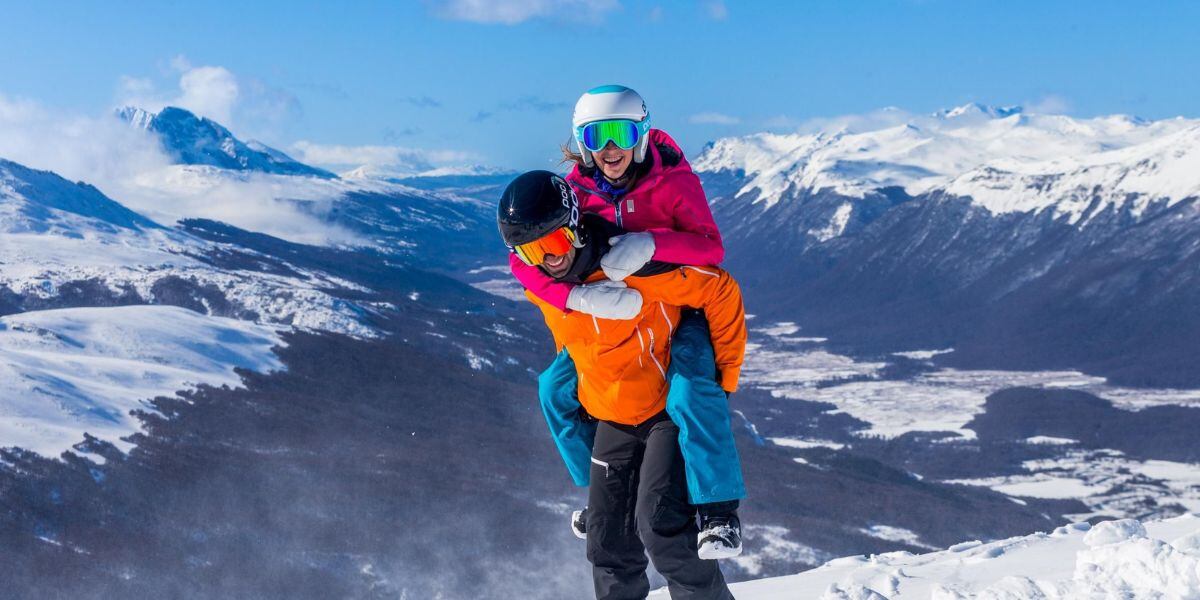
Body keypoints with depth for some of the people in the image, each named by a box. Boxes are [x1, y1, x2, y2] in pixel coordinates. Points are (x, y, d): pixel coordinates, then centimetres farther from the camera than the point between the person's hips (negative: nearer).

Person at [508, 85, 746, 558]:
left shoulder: (671, 179, -18)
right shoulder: (577, 189, -9)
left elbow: (711, 247, -29)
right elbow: (524, 257, -20)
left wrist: (650, 243, -48)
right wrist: (581, 297, -38)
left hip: (686, 306, -5)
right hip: (619, 310, 6)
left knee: (691, 392, -33)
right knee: (556, 388, 4)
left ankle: (719, 510, -24)